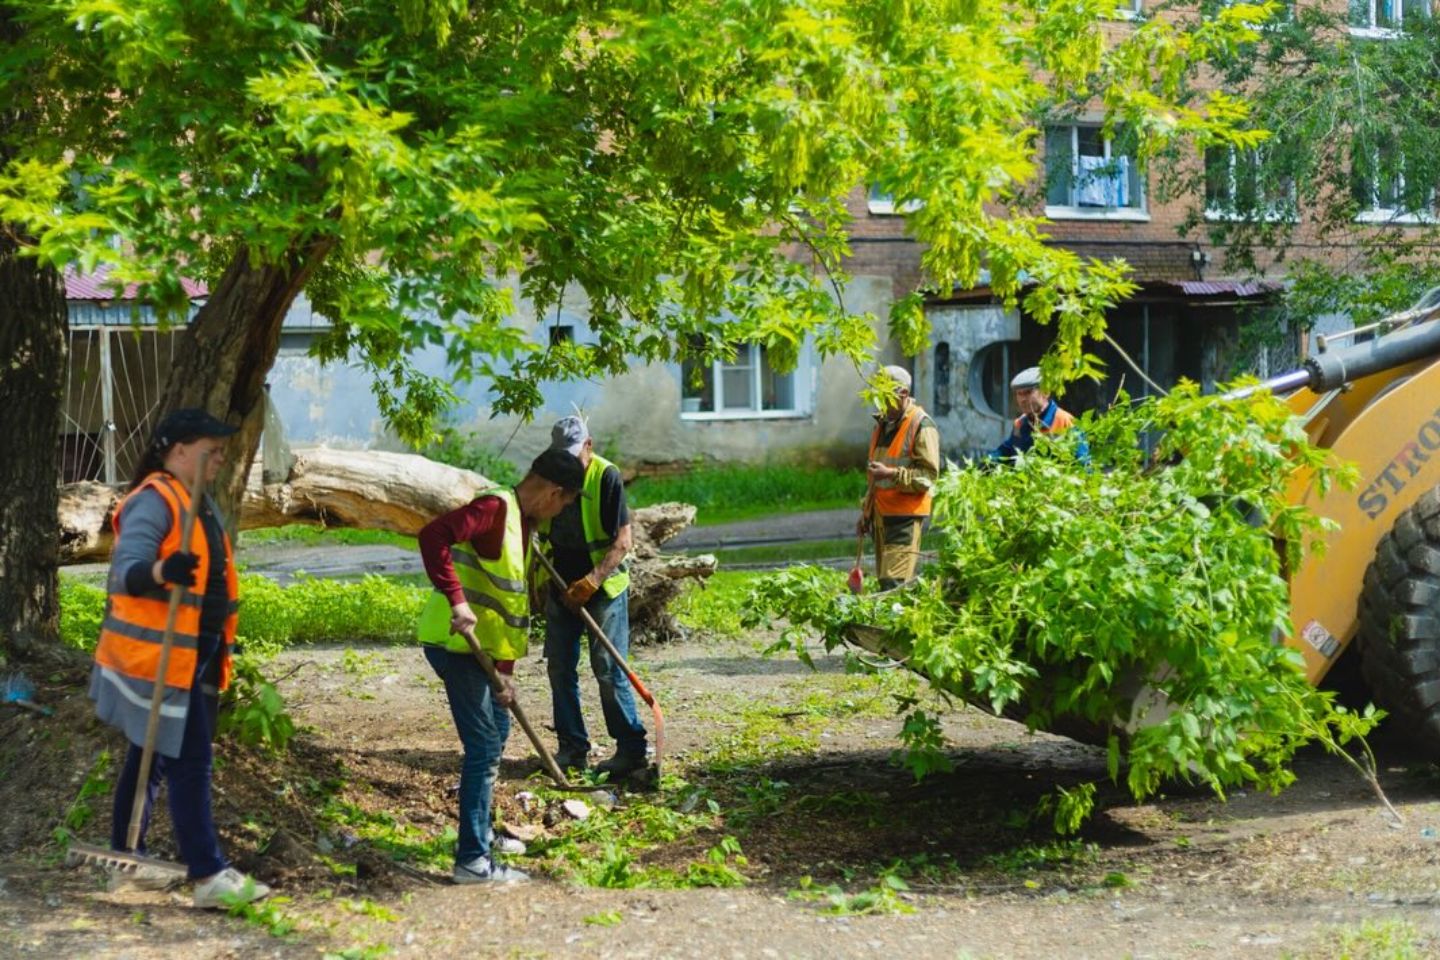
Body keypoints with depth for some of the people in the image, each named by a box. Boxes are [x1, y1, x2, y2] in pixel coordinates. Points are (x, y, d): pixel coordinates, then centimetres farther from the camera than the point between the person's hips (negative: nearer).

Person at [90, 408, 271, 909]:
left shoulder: (201, 504, 16)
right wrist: (163, 571, -46)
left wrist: (222, 642, 26)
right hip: (159, 655, -10)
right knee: (189, 763, -10)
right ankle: (210, 876, -9)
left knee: (151, 756, 16)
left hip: (194, 655, 10)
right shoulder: (153, 501, -15)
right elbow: (126, 569, -25)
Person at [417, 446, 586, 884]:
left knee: (496, 732, 23)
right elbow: (433, 535, -32)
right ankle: (472, 860, -2)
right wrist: (456, 601, -35)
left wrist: (507, 669, 10)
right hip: (455, 641, -10)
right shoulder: (496, 507, -16)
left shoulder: (523, 523, 14)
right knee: (484, 746, -8)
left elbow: (515, 603, 15)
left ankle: (480, 832, 37)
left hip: (479, 645, 10)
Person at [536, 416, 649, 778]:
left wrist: (591, 582, -24)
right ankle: (573, 748, 17)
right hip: (561, 586, 6)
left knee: (608, 670, -6)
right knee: (559, 667, 7)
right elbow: (541, 531, 15)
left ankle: (633, 749, 2)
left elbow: (622, 541, -17)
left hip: (603, 588, -6)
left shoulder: (606, 477, -15)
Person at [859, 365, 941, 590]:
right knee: (884, 580, 8)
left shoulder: (921, 425, -8)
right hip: (881, 513, 9)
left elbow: (929, 475, -15)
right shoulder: (882, 424, 19)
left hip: (905, 515, -8)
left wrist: (891, 473, -25)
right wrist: (866, 512, 26)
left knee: (895, 583, -17)